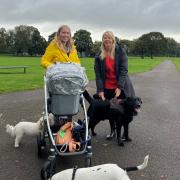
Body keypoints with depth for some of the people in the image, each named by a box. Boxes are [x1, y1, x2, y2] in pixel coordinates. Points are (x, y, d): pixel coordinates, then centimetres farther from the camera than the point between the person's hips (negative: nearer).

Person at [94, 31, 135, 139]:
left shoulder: (121, 52, -5)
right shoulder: (99, 56, 1)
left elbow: (124, 70, -11)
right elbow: (98, 74, -2)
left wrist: (120, 87, -19)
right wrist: (100, 90, -11)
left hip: (121, 87, -2)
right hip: (107, 88, 2)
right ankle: (113, 130, 28)